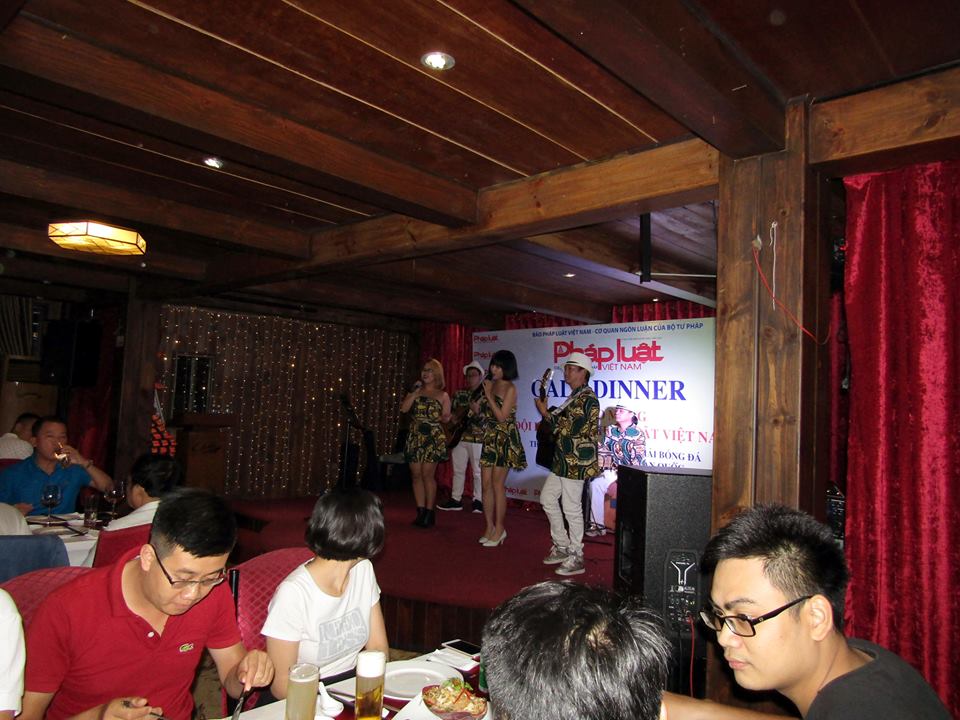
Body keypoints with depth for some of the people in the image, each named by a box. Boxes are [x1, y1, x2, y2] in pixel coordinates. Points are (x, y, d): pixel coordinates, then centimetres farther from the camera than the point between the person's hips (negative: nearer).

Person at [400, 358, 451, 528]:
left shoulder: (442, 395, 6)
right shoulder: (415, 392, 13)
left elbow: (446, 417, 6)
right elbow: (404, 408, -1)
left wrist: (444, 417, -17)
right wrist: (415, 391, -5)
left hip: (433, 438, -4)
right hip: (414, 437, 4)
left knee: (427, 474, -8)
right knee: (416, 474, 3)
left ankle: (429, 513, 1)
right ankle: (420, 512, 11)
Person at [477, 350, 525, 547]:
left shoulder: (510, 388, -10)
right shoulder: (491, 384, 10)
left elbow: (502, 416, -17)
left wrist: (488, 395, -15)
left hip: (505, 439, -7)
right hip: (490, 438, 7)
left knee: (497, 484, -4)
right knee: (486, 483, 5)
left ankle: (499, 529, 7)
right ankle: (490, 527, 14)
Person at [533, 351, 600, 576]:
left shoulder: (588, 399, -14)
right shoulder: (574, 396, 17)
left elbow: (570, 428, -20)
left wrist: (546, 413, -13)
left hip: (576, 461, -10)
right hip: (563, 459, 10)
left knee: (571, 508, -4)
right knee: (547, 498, 14)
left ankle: (576, 558, 7)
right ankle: (562, 547, 25)